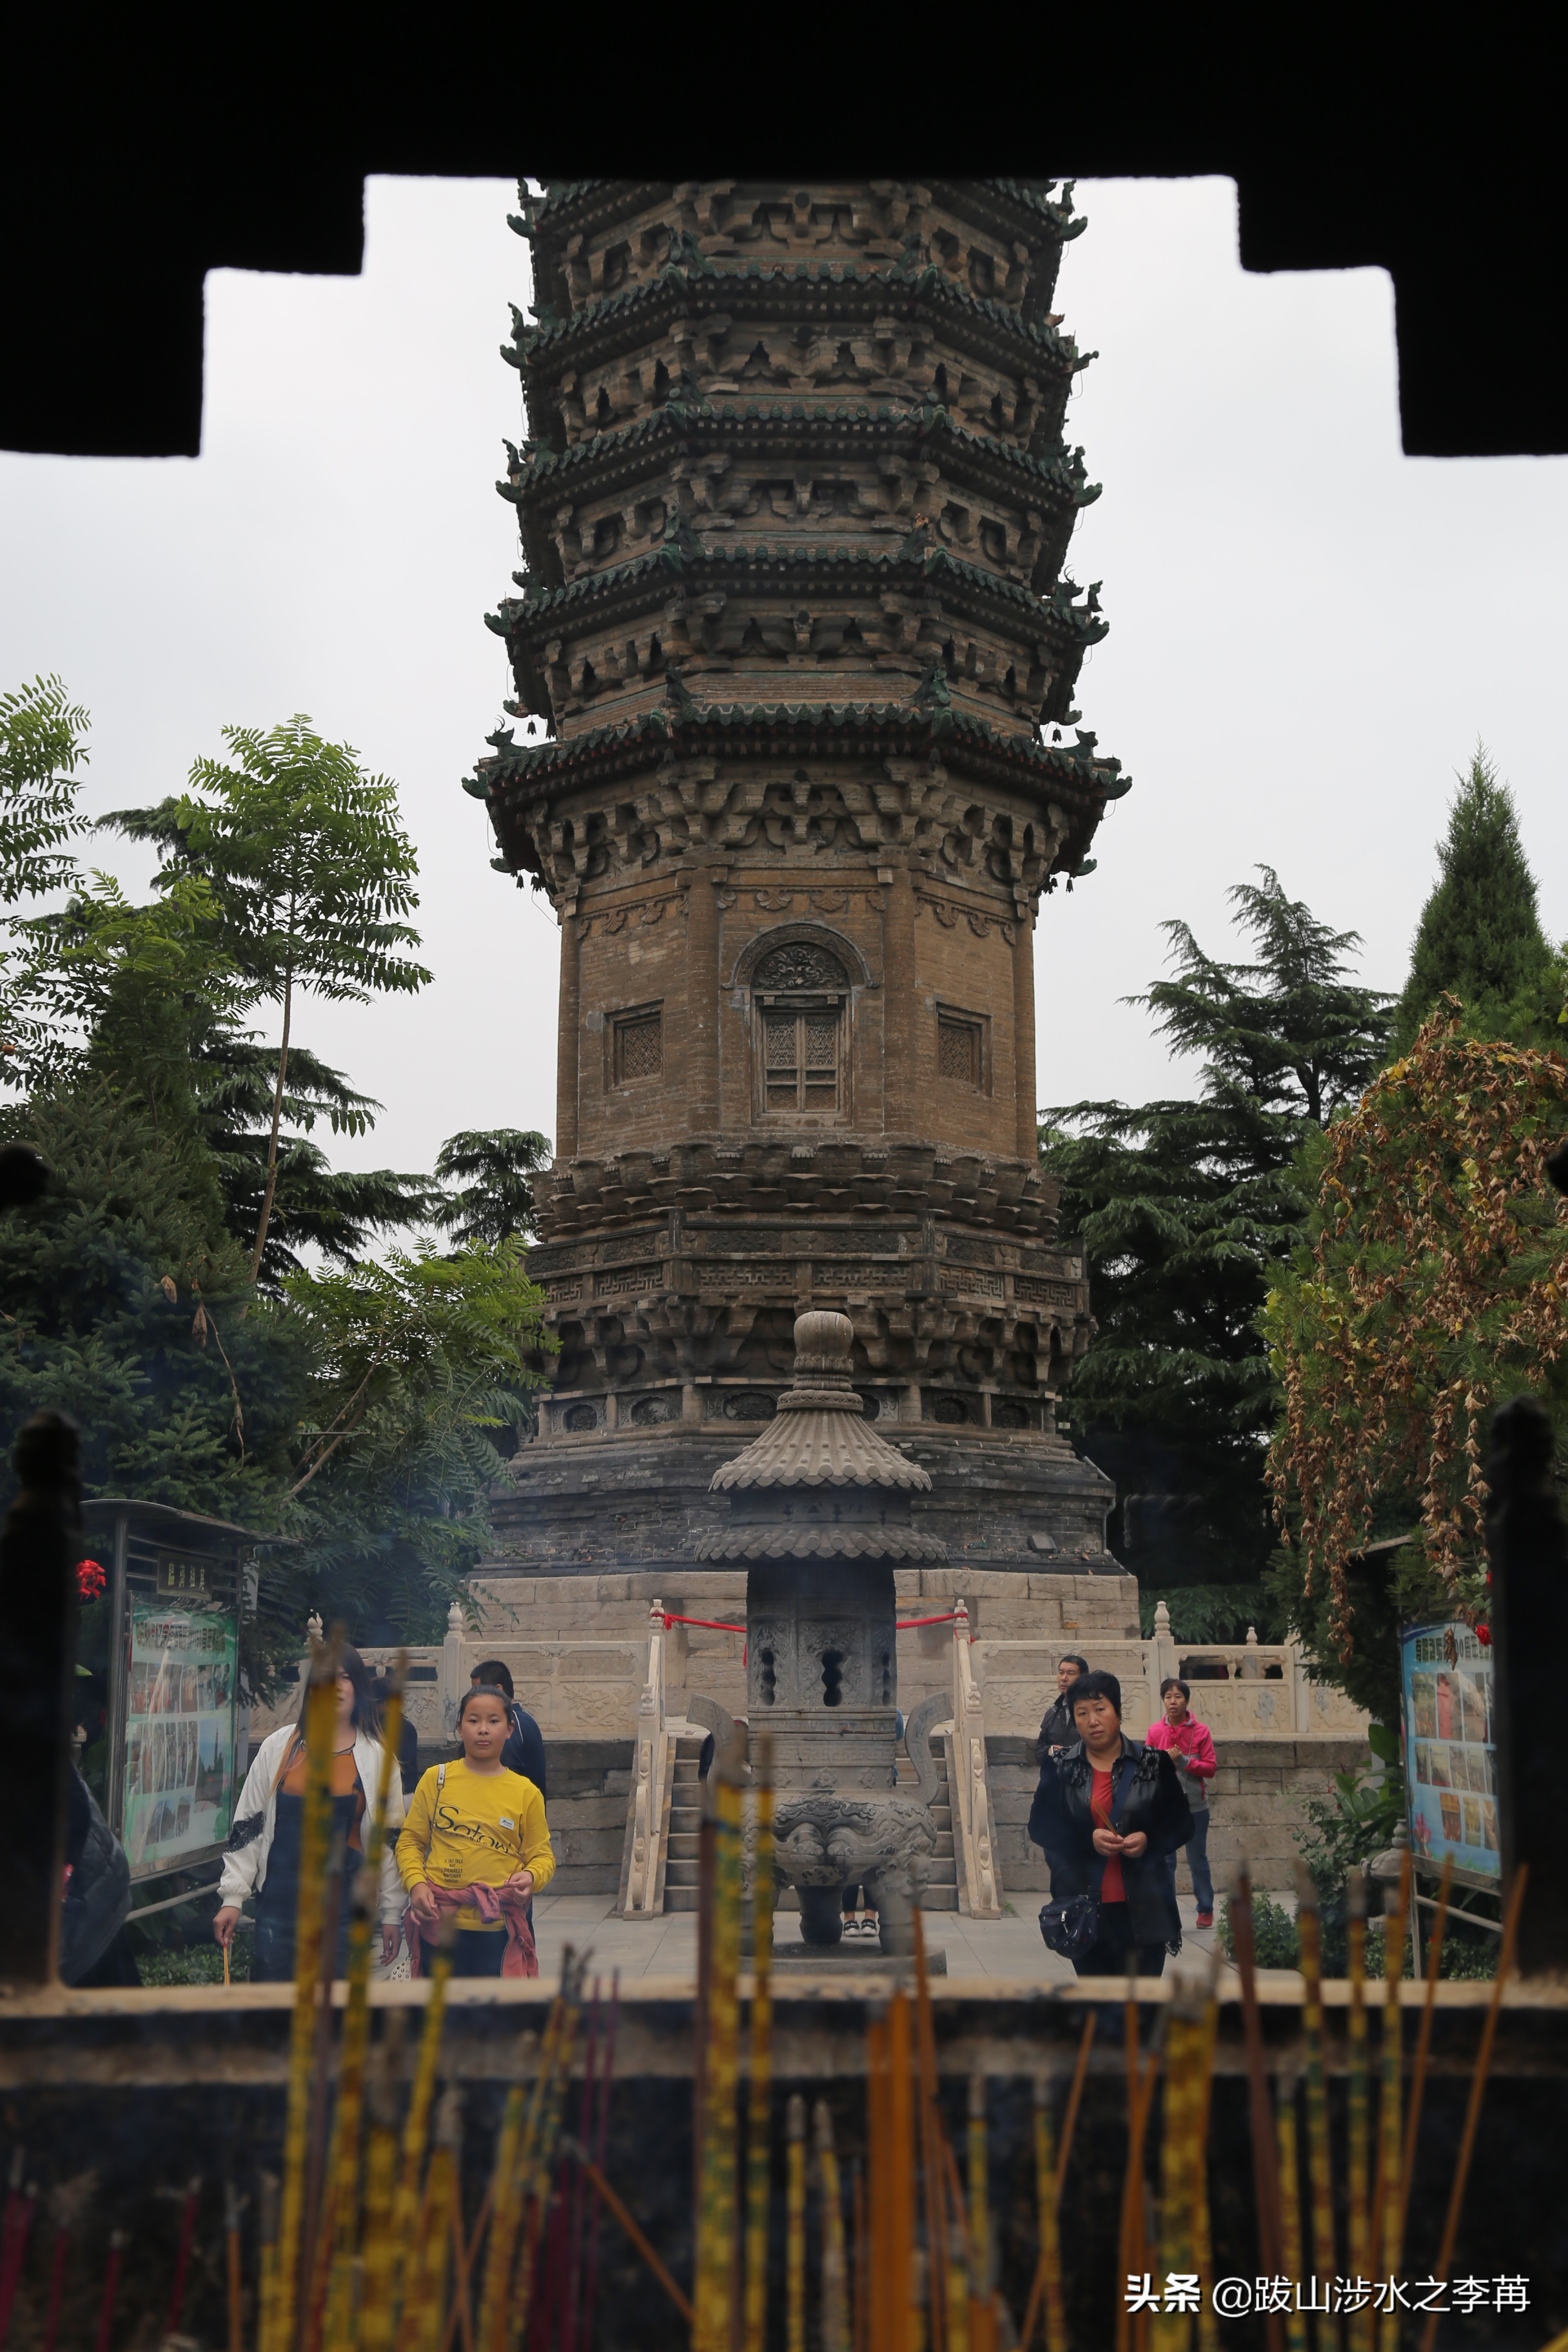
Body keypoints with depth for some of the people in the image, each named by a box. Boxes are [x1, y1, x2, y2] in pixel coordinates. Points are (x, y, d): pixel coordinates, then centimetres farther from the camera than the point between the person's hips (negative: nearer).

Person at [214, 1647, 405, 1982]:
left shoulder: (378, 1756, 4)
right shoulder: (278, 1747, 5)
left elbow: (390, 1839, 6)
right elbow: (248, 1827, 6)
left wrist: (392, 1914, 5)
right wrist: (232, 1898, 1)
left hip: (347, 1909, -1)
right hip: (279, 1902, 1)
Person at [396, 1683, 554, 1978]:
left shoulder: (526, 1793, 1)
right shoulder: (436, 1780, 1)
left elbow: (542, 1855, 5)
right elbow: (410, 1841, 5)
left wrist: (531, 1876, -16)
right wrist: (416, 1883, -11)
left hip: (499, 1929, 0)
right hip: (440, 1924, 0)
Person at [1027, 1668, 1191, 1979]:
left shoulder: (1154, 1764, 4)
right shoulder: (1059, 1768, 5)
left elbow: (1182, 1824, 7)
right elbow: (1039, 1826, 1)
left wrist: (1149, 1840, -13)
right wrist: (1087, 1840, -15)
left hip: (1143, 1909, -1)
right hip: (1083, 1907, 1)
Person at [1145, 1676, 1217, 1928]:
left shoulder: (1201, 1731, -5)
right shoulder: (1155, 1731, 1)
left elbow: (1211, 1768, -6)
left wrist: (1184, 1761, -18)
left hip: (1195, 1806, -1)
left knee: (1198, 1860, 9)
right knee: (1165, 1862, 3)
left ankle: (1206, 1910, 22)